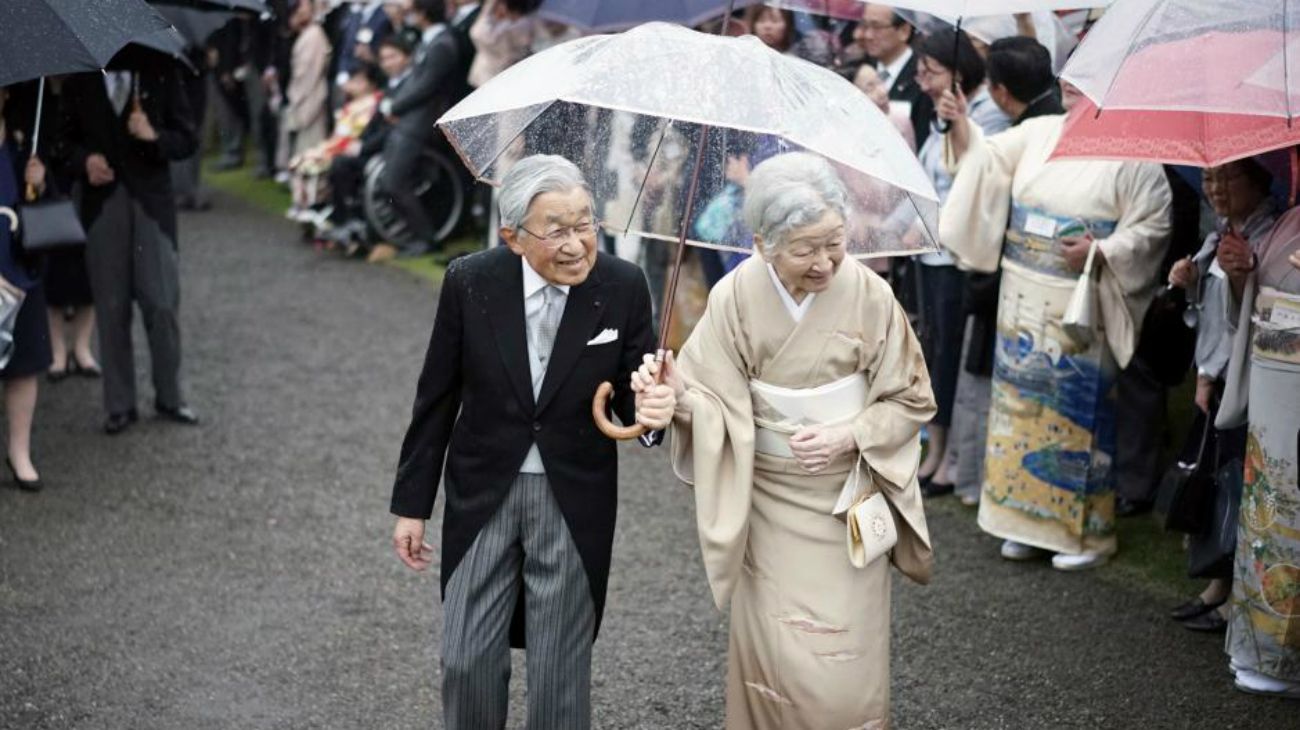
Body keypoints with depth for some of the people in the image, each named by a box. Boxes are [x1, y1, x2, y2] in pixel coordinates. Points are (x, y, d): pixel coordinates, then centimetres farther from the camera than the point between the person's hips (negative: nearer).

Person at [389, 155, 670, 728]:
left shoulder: (623, 287, -13)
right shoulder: (469, 282, -13)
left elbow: (631, 393, -2)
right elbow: (436, 397, -2)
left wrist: (650, 410, -27)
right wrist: (412, 504, 3)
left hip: (575, 502, 0)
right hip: (483, 493, 1)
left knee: (561, 674, 10)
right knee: (467, 661, 7)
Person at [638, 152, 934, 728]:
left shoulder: (869, 295, -12)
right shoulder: (735, 298, -12)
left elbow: (911, 400, -1)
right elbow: (717, 401, -8)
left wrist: (848, 434, -17)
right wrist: (680, 393, -29)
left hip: (849, 500, 0)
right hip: (769, 502, 0)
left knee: (846, 670, 1)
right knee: (777, 661, 3)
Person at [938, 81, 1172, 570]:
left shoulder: (1133, 154, -9)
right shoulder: (1039, 132, 9)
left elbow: (1152, 227, -11)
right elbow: (987, 161, 9)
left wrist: (1102, 253, -23)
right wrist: (961, 128, -7)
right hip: (1026, 304, 6)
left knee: (1078, 412, 0)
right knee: (1023, 403, 11)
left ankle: (1088, 532, 12)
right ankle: (1028, 517, 23)